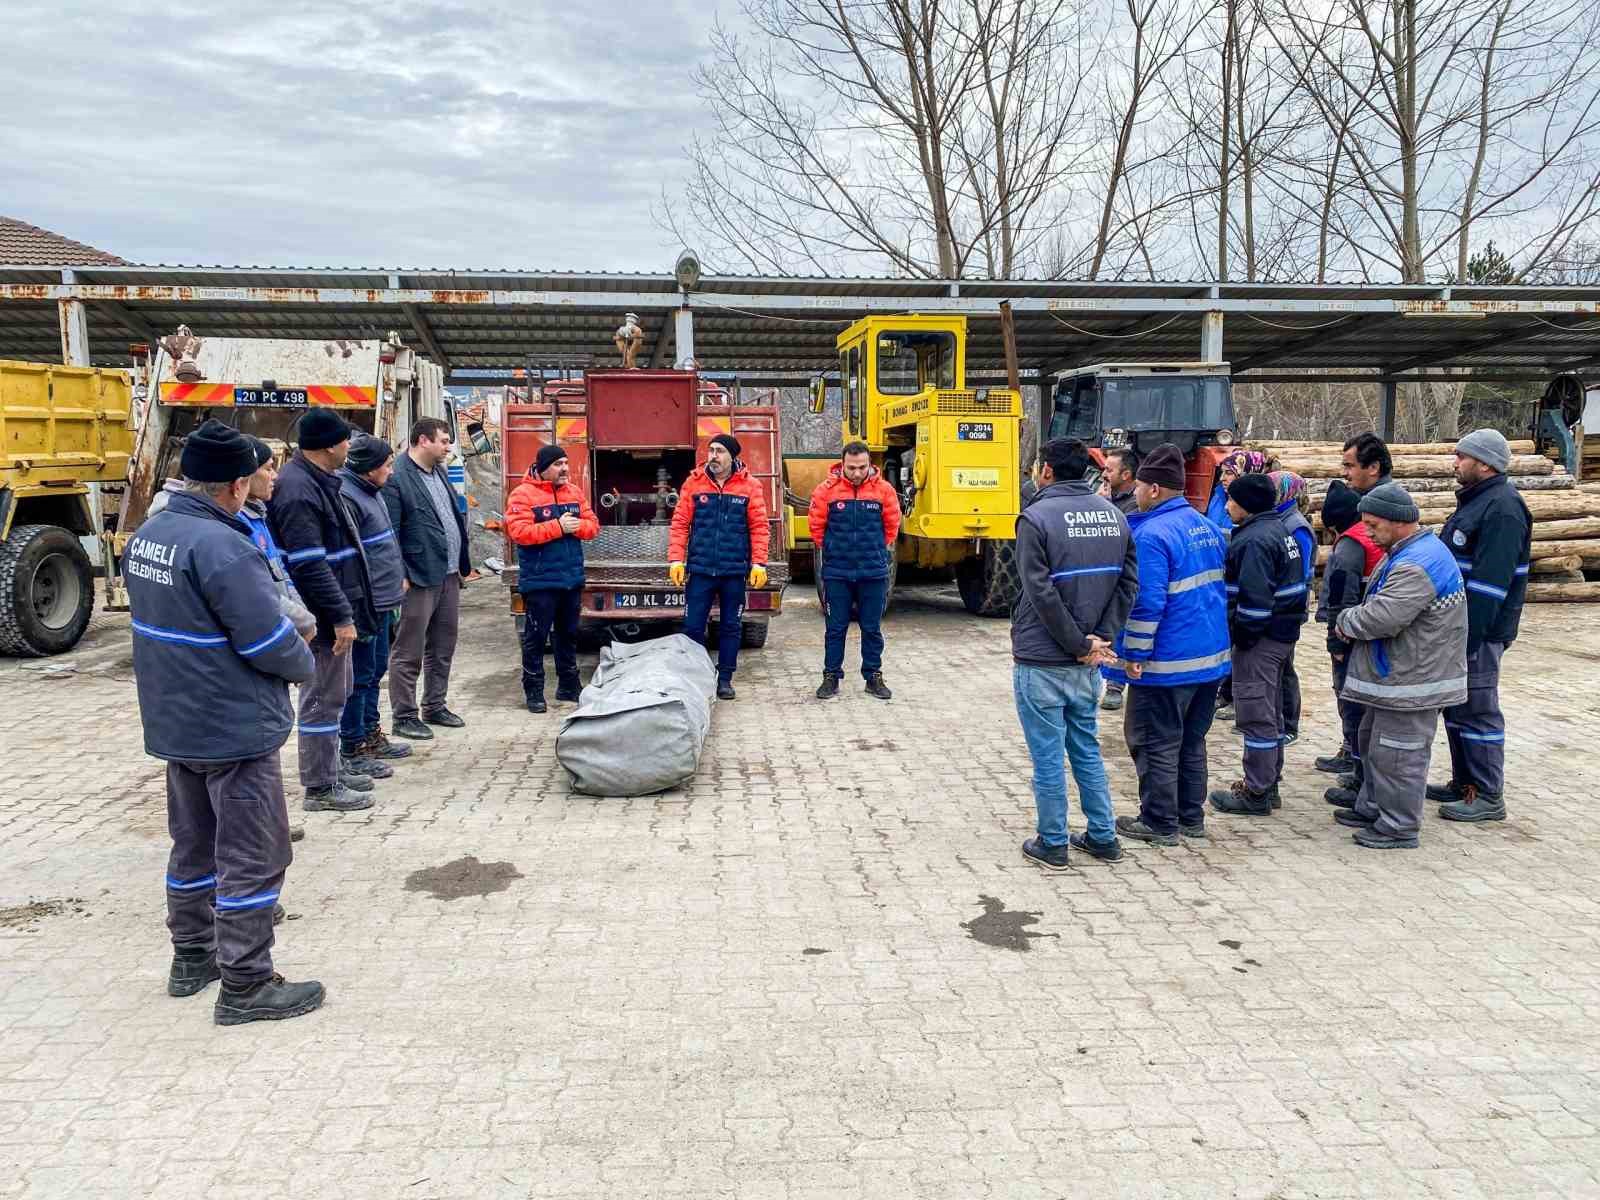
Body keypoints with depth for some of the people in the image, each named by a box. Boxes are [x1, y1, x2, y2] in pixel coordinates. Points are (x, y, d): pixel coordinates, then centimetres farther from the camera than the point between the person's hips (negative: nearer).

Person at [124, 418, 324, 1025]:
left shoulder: (147, 535, 5)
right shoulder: (221, 547, -24)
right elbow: (269, 641, -23)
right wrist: (305, 664, -4)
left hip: (174, 722, 9)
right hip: (234, 727, -9)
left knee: (194, 843, 21)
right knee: (253, 856, 1)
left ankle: (192, 958, 34)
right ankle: (244, 986, 9)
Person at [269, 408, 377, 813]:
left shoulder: (317, 480, 13)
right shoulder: (298, 490, -20)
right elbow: (310, 564, -25)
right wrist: (340, 616, -23)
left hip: (331, 610, 11)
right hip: (321, 615, -11)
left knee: (334, 692, 19)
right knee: (322, 698, -2)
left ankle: (332, 768, 32)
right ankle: (320, 788, 7)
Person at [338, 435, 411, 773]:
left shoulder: (373, 492, 14)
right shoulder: (346, 498, -19)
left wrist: (398, 578, 22)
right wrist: (357, 611, -24)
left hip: (382, 603, 10)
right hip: (363, 605, -10)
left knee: (376, 670, 19)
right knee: (360, 675, -1)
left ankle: (370, 735, 32)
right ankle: (352, 748, 9)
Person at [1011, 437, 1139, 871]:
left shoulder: (1037, 517, -14)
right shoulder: (1113, 514, 6)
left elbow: (1042, 593, -18)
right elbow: (1128, 583, 2)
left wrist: (1080, 644, -11)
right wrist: (1101, 638, -3)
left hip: (1041, 660, -6)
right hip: (1087, 662, 6)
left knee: (1047, 756, 5)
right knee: (1086, 748, 19)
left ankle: (1052, 846, 14)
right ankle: (1103, 837, 25)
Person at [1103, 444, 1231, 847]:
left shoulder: (1152, 534, -18)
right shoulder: (1207, 528, 10)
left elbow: (1146, 602, -23)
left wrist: (1134, 655, -15)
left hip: (1168, 662, -9)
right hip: (1212, 657, 9)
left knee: (1156, 745, 4)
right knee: (1192, 741, 18)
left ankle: (1160, 823, 11)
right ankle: (1191, 817, 26)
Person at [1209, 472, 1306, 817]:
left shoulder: (1254, 540, -20)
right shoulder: (1278, 530, 13)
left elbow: (1254, 598, -26)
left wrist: (1242, 634, -16)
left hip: (1260, 638, -10)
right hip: (1282, 633, 10)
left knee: (1256, 714, -3)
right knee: (1271, 711, 18)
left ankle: (1256, 794, 5)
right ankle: (1268, 784, 29)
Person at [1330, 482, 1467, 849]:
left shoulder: (1417, 565, -25)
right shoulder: (1407, 553, 12)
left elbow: (1382, 617, -31)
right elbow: (1376, 603, 21)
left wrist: (1345, 621, -12)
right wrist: (1354, 620, 2)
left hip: (1410, 681, -11)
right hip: (1396, 676, 11)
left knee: (1397, 753, -1)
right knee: (1373, 742, 22)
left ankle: (1398, 828, 9)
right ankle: (1372, 809, 35)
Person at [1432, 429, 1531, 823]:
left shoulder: (1502, 509, -18)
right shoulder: (1474, 501, 15)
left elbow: (1490, 583, -24)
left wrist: (1468, 637, -26)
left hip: (1479, 631, -10)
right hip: (1456, 626, 10)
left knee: (1477, 711, -3)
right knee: (1456, 706, 17)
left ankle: (1488, 797, 6)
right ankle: (1463, 783, 28)